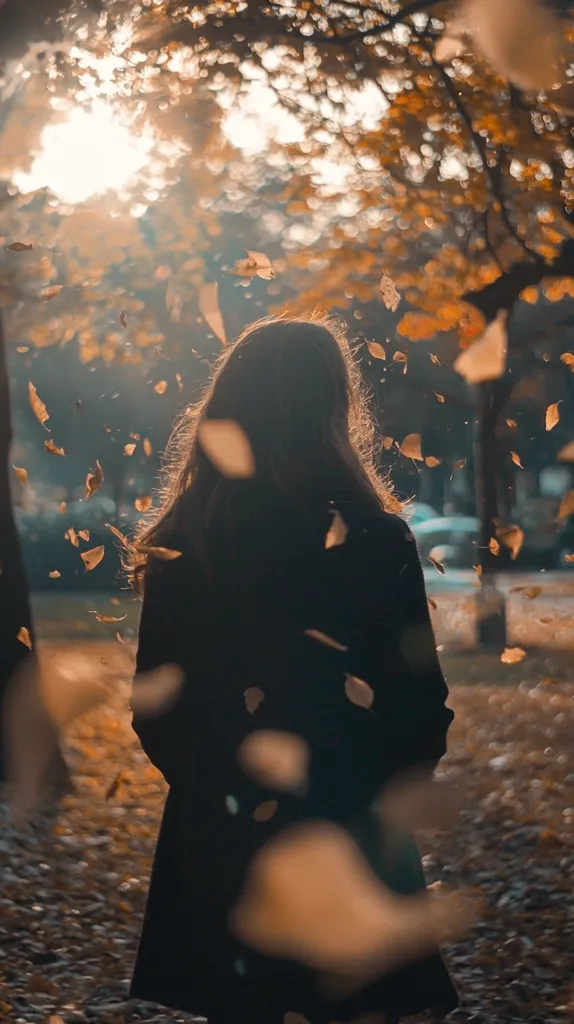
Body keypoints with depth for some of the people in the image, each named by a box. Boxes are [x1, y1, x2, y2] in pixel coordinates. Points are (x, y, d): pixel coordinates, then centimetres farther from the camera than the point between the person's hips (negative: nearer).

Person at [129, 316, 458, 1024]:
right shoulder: (375, 539, -13)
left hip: (216, 845, 3)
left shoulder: (179, 547, -5)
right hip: (350, 842, -2)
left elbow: (155, 713, 1)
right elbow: (420, 707, -8)